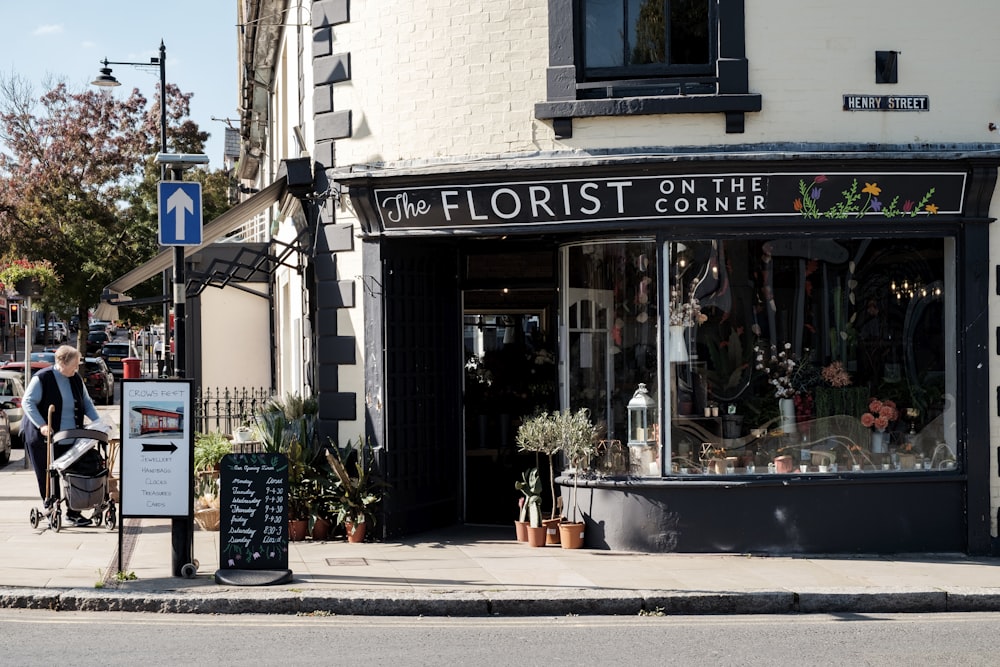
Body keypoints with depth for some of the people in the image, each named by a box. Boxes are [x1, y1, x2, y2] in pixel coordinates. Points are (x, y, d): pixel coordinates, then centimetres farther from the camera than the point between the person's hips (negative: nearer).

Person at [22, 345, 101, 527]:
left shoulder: (76, 379, 9)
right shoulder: (42, 378, -10)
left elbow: (86, 402, 19)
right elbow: (28, 402, -13)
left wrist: (97, 421, 4)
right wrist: (41, 425, -23)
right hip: (44, 438, -5)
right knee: (48, 478, 0)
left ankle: (73, 513, 5)